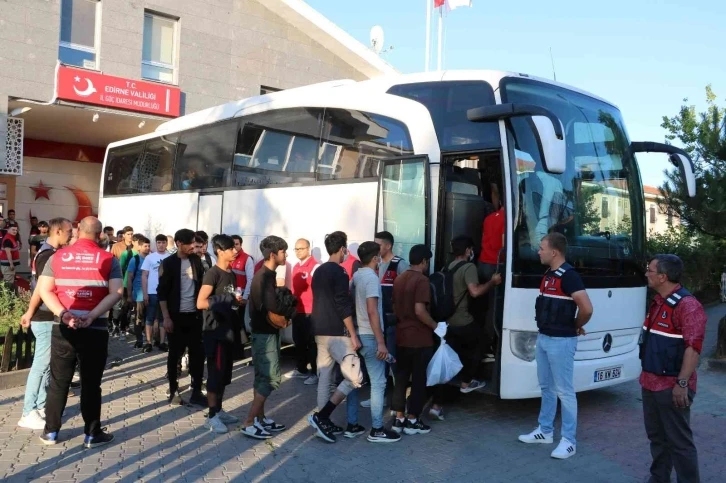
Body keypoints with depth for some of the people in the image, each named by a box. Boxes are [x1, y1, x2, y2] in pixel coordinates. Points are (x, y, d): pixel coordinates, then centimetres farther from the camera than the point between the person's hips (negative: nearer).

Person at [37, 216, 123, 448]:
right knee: (90, 383, 6)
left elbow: (44, 290, -2)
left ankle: (51, 431, 23)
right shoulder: (109, 259, -3)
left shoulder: (57, 256, 4)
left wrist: (62, 314, -12)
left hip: (63, 328, 2)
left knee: (58, 382, 13)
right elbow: (116, 292, -13)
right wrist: (91, 316, -17)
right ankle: (92, 434, 14)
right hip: (95, 329, -2)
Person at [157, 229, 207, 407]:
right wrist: (166, 317, -12)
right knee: (175, 354, 5)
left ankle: (196, 392, 10)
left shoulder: (197, 261, 5)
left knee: (198, 353, 3)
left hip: (194, 315, 4)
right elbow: (162, 292, -6)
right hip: (176, 316, -3)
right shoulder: (168, 263, -6)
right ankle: (173, 391, 18)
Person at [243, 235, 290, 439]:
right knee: (271, 379, -6)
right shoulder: (266, 278, -21)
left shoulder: (263, 275, 10)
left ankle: (260, 418, 23)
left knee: (262, 377, 15)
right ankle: (249, 424, -3)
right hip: (266, 334, -10)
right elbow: (273, 315, -23)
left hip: (263, 332, 10)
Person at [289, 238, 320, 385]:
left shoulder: (315, 266, -12)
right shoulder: (296, 267, 14)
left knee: (311, 342, -2)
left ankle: (315, 373, 5)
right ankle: (301, 369, 27)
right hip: (297, 310, 8)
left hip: (311, 311, -8)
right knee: (298, 341, 15)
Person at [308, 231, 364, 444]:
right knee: (355, 377, -5)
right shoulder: (339, 272, -13)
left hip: (320, 332, 9)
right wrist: (354, 336, -15)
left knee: (324, 377, 12)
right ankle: (321, 416, -8)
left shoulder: (319, 271, 13)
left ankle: (323, 421, 16)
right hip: (337, 333, -9)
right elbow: (343, 307, -18)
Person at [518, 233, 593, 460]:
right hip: (543, 338, 9)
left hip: (561, 341, -9)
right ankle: (545, 431, 29)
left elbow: (586, 308, -27)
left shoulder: (569, 276, -18)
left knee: (564, 391, -1)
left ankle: (569, 441, 9)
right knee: (547, 387, 17)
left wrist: (577, 326, -9)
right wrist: (543, 333, 12)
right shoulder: (548, 274, 10)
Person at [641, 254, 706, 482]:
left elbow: (693, 348, -24)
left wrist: (682, 383, -27)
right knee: (656, 435, 19)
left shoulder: (687, 305, -19)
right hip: (651, 382, 9)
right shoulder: (658, 302, 11)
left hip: (672, 386, -9)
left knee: (679, 440, -1)